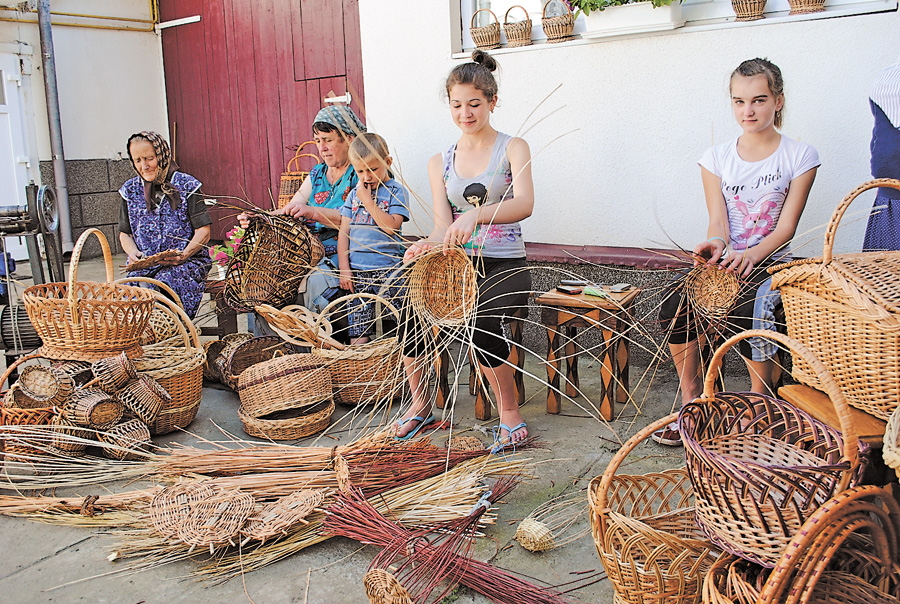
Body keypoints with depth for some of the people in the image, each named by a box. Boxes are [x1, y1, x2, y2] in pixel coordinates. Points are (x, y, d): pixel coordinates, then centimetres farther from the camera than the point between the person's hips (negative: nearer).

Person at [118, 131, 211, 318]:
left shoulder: (186, 185, 3)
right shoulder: (131, 190, 15)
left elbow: (203, 231, -1)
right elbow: (124, 233, 21)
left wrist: (183, 256, -18)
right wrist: (133, 253, -2)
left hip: (187, 263, -3)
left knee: (164, 284, -35)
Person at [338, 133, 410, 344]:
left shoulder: (396, 191, -1)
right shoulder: (354, 194, 12)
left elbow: (391, 226, -14)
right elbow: (343, 232, 10)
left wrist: (368, 201, -11)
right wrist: (344, 269, 2)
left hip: (387, 271, -4)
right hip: (356, 270, 4)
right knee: (357, 328, 4)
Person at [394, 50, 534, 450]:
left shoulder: (512, 149, 0)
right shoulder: (440, 163, 12)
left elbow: (524, 204, -19)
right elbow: (443, 225, 1)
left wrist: (477, 214, -39)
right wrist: (427, 246, -24)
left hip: (504, 265, -4)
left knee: (482, 322, -33)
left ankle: (509, 411, -9)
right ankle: (420, 404, 3)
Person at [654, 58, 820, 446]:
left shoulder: (800, 156, 1)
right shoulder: (717, 158, 9)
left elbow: (786, 227, -7)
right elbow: (717, 220, -1)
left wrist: (750, 255, -27)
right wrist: (716, 244, -27)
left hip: (771, 264, -3)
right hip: (725, 261, 3)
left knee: (747, 314, -35)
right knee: (674, 305, -26)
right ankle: (692, 403, -10)